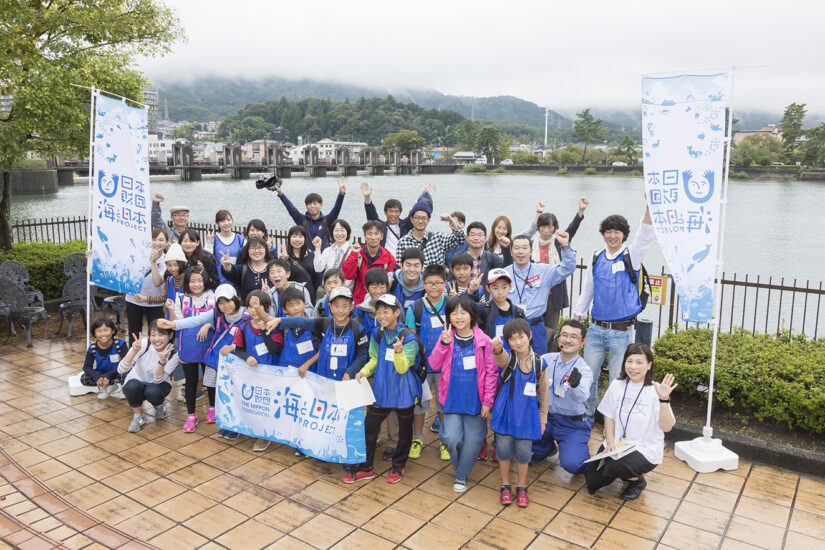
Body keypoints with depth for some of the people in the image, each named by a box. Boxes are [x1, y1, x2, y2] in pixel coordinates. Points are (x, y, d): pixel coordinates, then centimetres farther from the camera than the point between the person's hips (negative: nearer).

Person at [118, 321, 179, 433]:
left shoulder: (174, 353, -20)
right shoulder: (143, 344, -23)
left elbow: (158, 380, -23)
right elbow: (120, 370, -26)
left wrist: (162, 361, -40)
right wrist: (135, 351, -41)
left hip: (158, 384, 0)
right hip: (137, 381, 0)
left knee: (153, 392, -34)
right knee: (132, 387, -34)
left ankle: (159, 406, 4)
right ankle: (138, 416, -5)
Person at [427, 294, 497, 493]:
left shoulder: (483, 341, -6)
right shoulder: (446, 338, -1)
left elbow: (491, 372, -2)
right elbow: (434, 365, -6)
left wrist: (488, 401, -4)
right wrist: (444, 344, -20)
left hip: (475, 400, -1)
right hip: (452, 399, 1)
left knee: (473, 440, 4)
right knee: (452, 437, -9)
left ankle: (461, 476, 28)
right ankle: (458, 464, 24)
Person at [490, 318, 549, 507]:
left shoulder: (540, 362, -5)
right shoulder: (507, 358, -11)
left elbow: (543, 393, 4)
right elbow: (499, 357, -38)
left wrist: (542, 419, 8)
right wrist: (497, 347, -62)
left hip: (527, 415, 1)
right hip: (505, 412, -1)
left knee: (523, 452, 8)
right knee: (504, 450, 8)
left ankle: (522, 488, 30)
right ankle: (505, 486, 29)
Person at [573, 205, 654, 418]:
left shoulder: (631, 256, -1)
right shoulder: (597, 259, 9)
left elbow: (645, 235, -19)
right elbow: (586, 291, 15)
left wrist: (649, 205, -32)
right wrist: (575, 319, 13)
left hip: (621, 331, -3)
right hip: (596, 329, 3)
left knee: (617, 379, 3)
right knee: (588, 375, 8)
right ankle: (586, 414, 25)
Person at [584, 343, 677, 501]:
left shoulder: (654, 390, -11)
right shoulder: (617, 385, 2)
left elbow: (666, 427, -18)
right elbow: (609, 416, 8)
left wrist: (664, 399, -31)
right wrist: (610, 443, -5)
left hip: (645, 450, -4)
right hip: (616, 445, 5)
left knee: (614, 466, -32)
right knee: (591, 481, -9)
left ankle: (637, 480, 2)